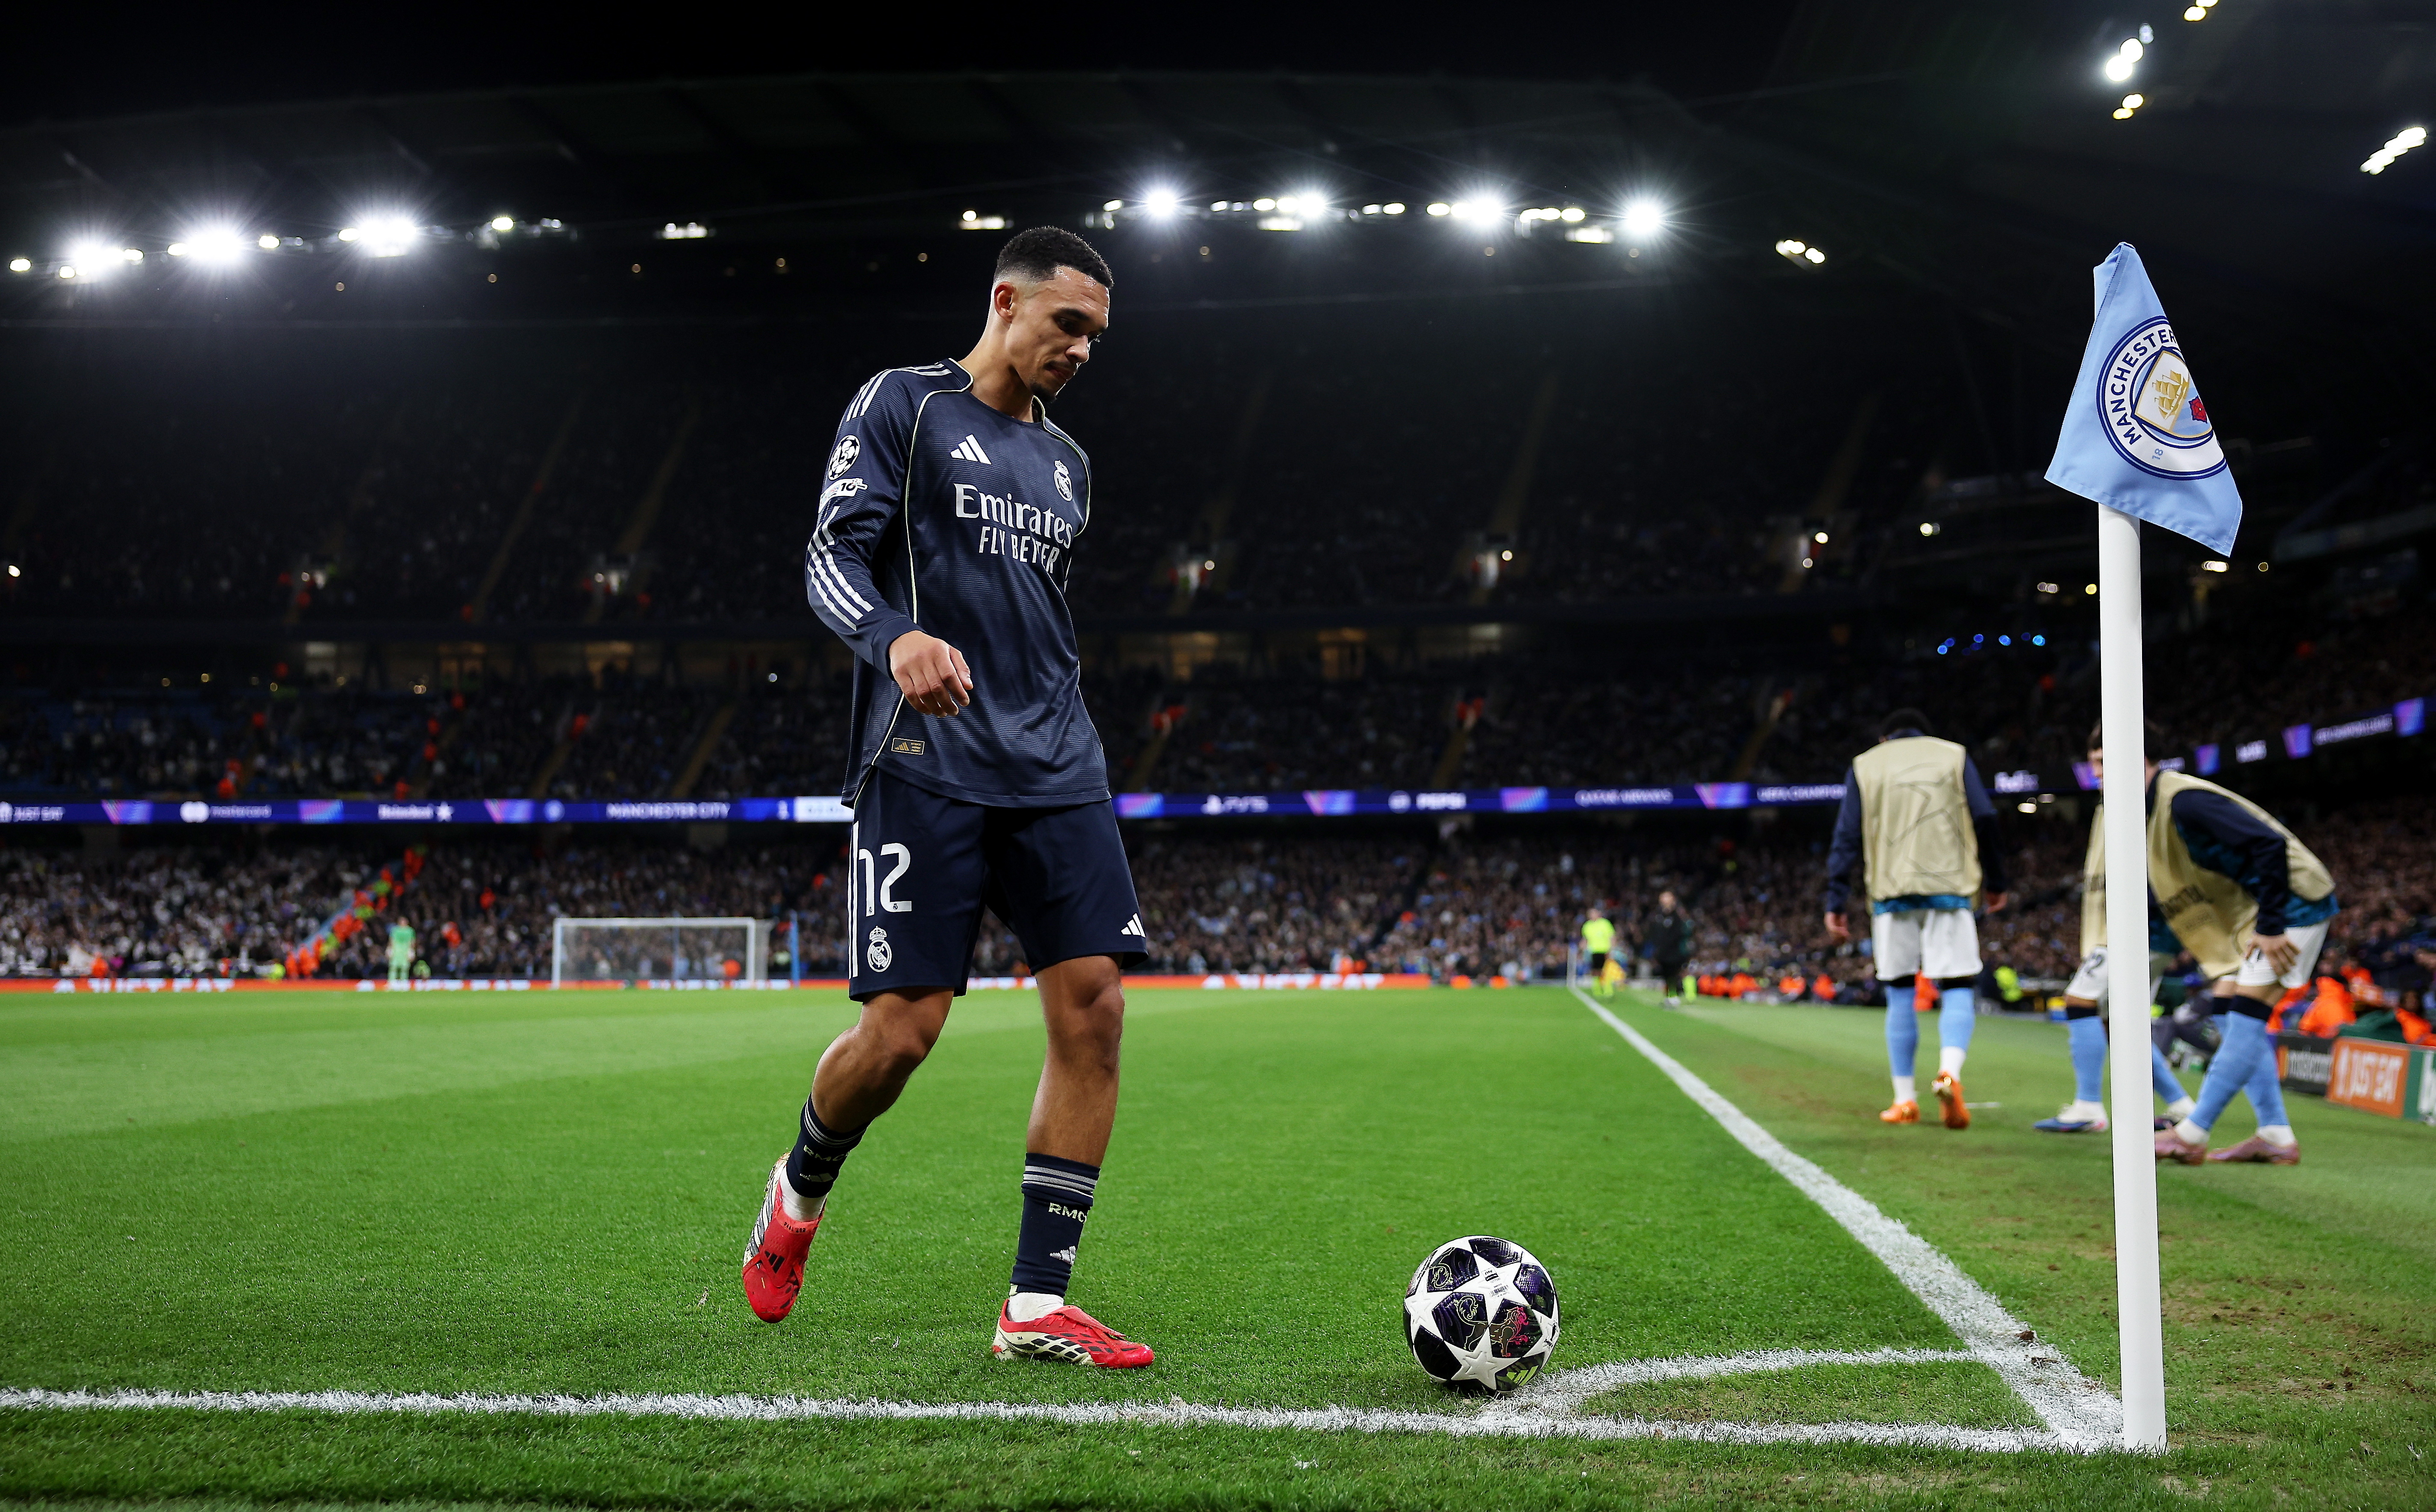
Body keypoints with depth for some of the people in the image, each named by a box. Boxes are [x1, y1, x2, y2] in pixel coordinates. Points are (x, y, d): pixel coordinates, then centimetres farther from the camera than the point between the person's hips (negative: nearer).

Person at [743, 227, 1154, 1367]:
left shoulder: (1067, 464, 23)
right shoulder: (902, 405, 4)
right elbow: (832, 556, -7)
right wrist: (897, 636, -28)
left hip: (1055, 774, 6)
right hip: (926, 764, -6)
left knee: (1093, 1008, -7)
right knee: (905, 1025, -10)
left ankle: (1037, 1306, 0)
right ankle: (801, 1188, 24)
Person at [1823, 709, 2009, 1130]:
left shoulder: (1864, 765, 13)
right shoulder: (1953, 756, 12)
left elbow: (1847, 838, 7)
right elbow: (1985, 820, 5)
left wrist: (1835, 904, 6)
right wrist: (1995, 882, 14)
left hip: (1890, 890, 1)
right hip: (1948, 886, -1)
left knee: (1899, 994, 7)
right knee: (1956, 988, -1)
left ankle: (1905, 1099, 7)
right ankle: (1950, 1072, -28)